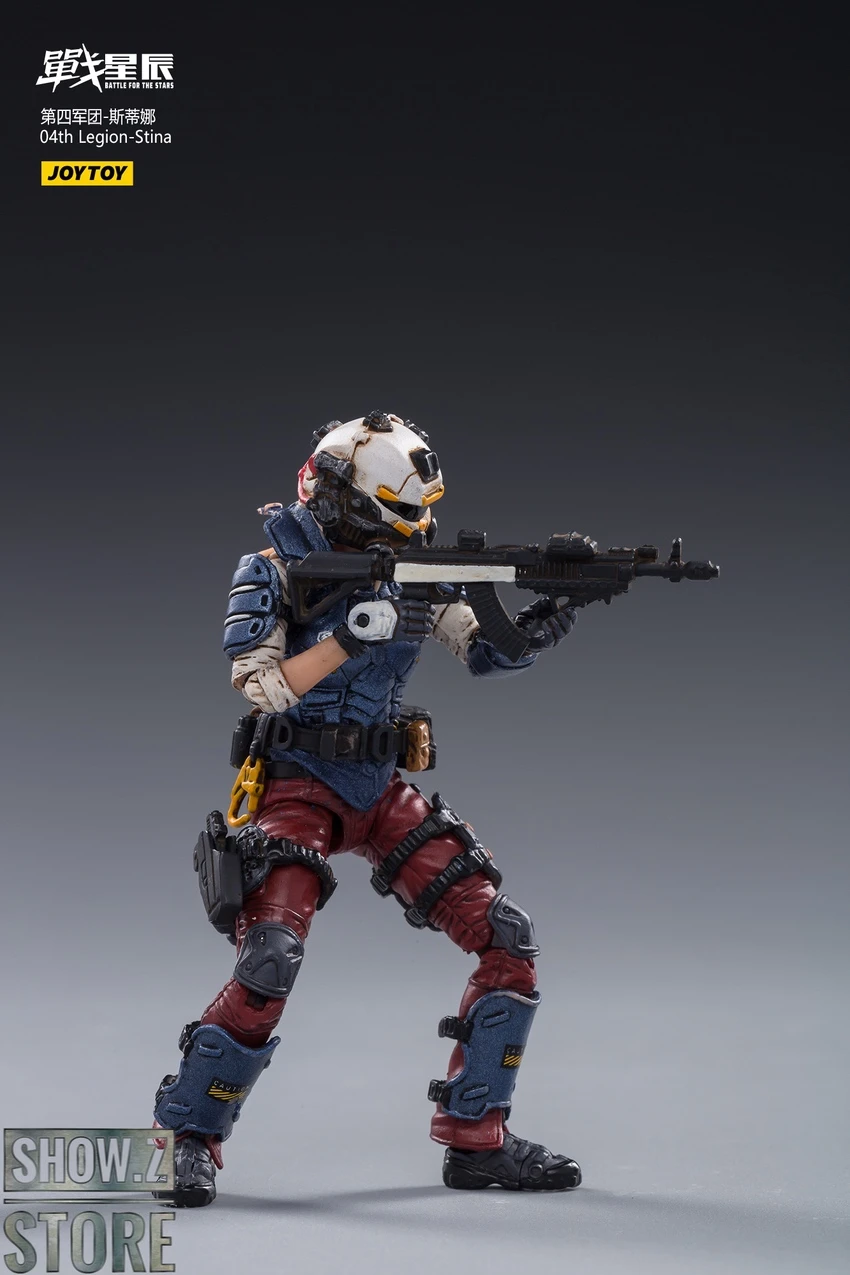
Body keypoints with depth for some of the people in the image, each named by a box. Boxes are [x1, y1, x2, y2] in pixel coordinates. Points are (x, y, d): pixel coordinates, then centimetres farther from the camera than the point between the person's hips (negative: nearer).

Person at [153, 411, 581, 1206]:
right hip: (298, 787, -5)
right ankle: (187, 1140, -5)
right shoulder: (271, 570, -8)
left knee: (508, 943, -2)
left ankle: (475, 1140, 8)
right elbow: (261, 686, -18)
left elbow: (484, 652, 6)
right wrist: (354, 634, -29)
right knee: (270, 959, -24)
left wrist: (538, 626, -15)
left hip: (383, 791, 5)